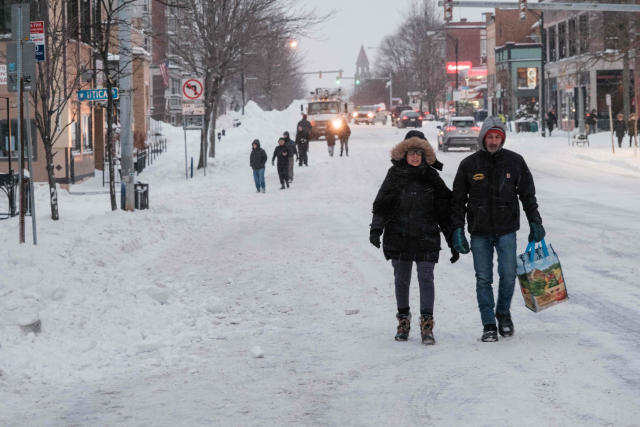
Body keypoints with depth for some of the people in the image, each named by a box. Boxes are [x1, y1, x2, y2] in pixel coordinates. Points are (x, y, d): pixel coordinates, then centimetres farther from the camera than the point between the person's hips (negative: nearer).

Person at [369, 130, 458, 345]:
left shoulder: (432, 177, 4)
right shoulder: (395, 175, 4)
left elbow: (445, 210, 8)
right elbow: (381, 204, 3)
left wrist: (453, 241, 7)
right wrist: (376, 228, -12)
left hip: (426, 238, -1)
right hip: (398, 236, 1)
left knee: (426, 279, -7)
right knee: (401, 280, 9)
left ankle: (427, 325, -4)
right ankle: (403, 320, 23)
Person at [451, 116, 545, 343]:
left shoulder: (514, 161, 2)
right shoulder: (469, 164, 0)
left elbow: (528, 194, 11)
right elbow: (458, 199, 5)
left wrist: (535, 222, 7)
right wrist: (457, 229, -2)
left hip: (506, 230, 0)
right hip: (479, 232, 0)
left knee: (508, 275, -6)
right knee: (483, 279, 1)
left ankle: (503, 312, 20)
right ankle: (488, 325, 9)